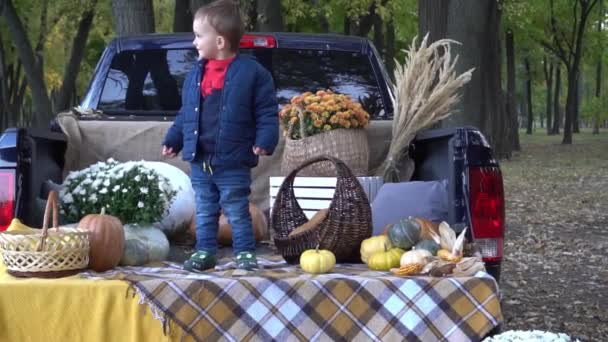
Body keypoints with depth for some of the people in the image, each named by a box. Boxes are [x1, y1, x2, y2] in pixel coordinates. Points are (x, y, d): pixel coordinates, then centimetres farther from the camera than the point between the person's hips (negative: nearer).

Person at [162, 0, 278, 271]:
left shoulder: (252, 72, -10)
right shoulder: (196, 73, 8)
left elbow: (267, 112, -9)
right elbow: (185, 113, 16)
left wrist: (264, 141, -19)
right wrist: (173, 140, 12)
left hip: (233, 163, -5)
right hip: (199, 161, 5)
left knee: (237, 213, 3)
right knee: (204, 212, 13)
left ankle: (245, 253, 14)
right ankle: (204, 252, 23)